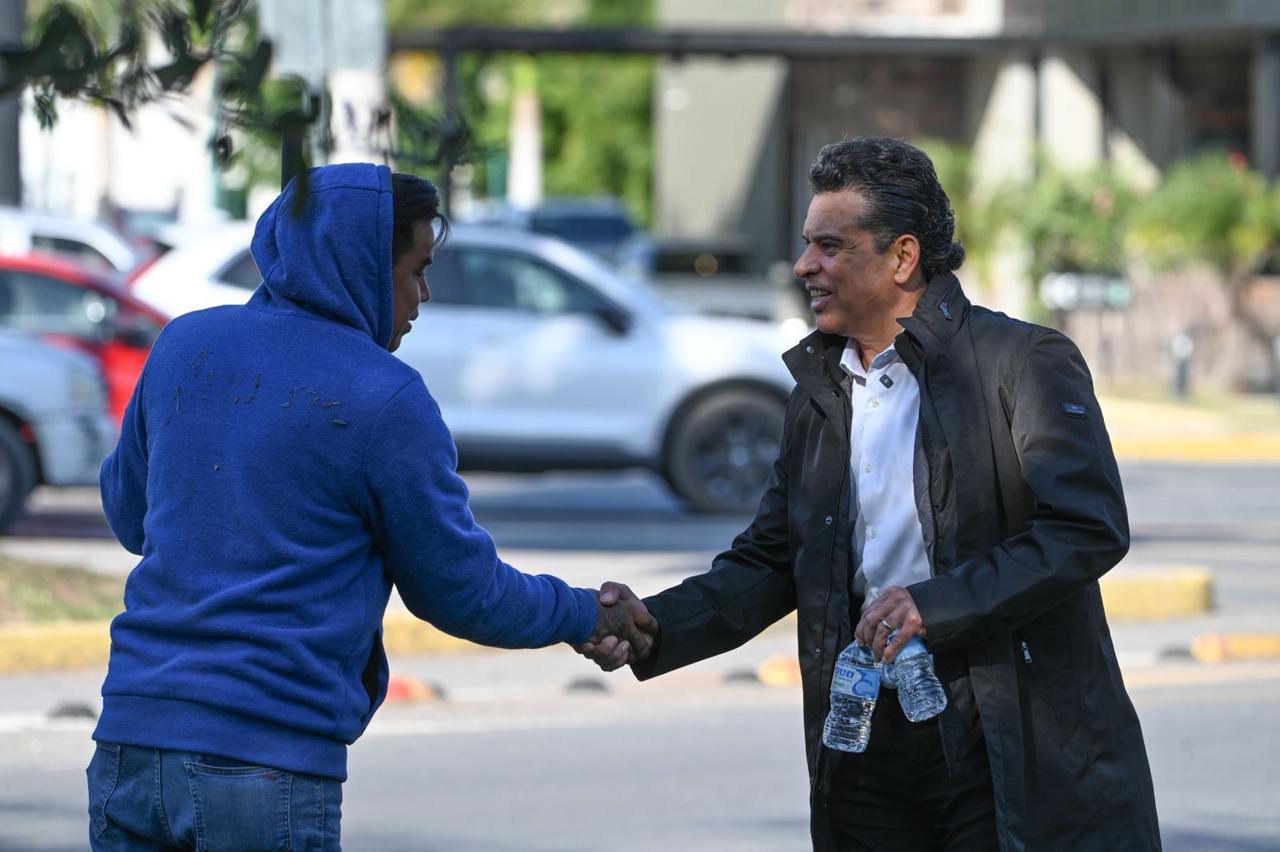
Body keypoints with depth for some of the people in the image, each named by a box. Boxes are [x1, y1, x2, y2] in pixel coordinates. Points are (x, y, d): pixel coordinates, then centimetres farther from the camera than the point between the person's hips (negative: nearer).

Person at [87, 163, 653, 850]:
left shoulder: (185, 344, 9)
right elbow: (462, 593, 3)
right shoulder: (384, 400, -7)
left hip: (128, 749, 6)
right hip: (271, 761, -5)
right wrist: (584, 616, 19)